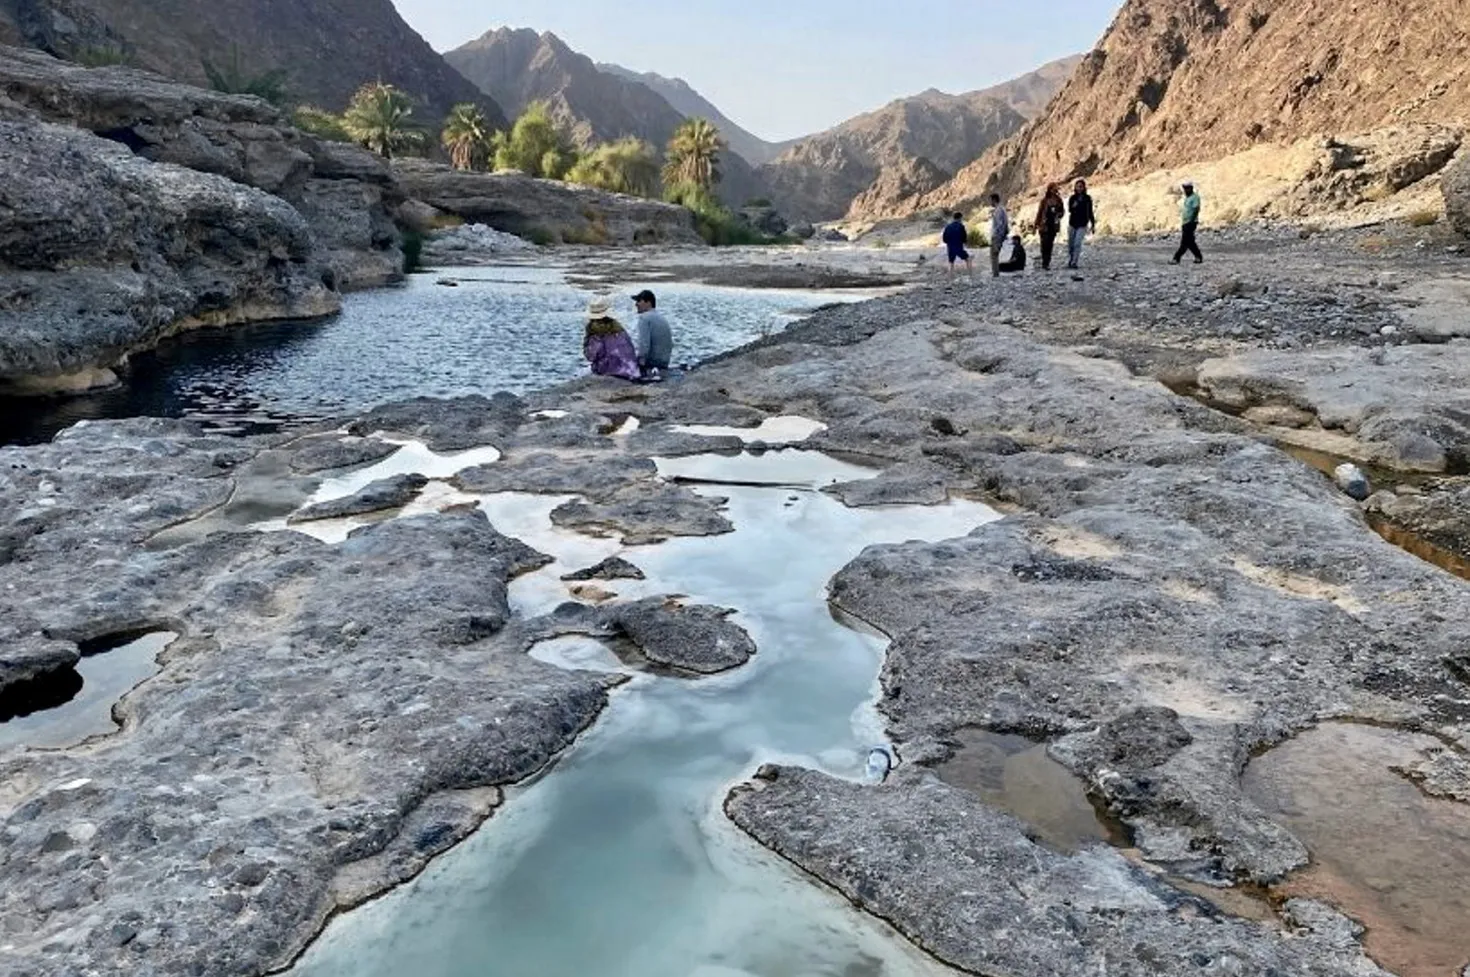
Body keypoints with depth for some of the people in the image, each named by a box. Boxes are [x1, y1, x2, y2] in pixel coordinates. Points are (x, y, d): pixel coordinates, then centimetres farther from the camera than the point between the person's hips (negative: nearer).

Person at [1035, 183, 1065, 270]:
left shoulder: (1059, 200, 7)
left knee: (1050, 244, 4)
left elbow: (1062, 211, 16)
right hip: (1045, 225, -3)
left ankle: (1047, 263, 10)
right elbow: (1039, 212, 0)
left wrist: (1059, 215, -7)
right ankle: (1045, 263, -7)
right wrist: (1036, 225, -1)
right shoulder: (1045, 200, -3)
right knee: (1045, 244, -9)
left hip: (1054, 225, 3)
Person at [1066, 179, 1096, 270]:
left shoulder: (1087, 199, 0)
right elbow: (1069, 210, -5)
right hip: (1072, 224, 2)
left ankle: (1075, 262, -14)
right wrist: (1073, 206, -27)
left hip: (1082, 225, -2)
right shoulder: (1072, 198, 3)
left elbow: (1090, 212, 5)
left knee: (1077, 244, -14)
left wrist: (1093, 225, 6)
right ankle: (1070, 261, 22)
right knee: (1070, 244, 7)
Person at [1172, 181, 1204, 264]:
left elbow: (1196, 210, -17)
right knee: (1190, 242, 11)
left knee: (1185, 242, -9)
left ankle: (1176, 258, -11)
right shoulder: (1187, 198, 17)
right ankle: (1199, 257, 17)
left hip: (1191, 223, -10)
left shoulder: (1195, 197, -10)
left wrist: (1191, 222, -23)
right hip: (1185, 223, 10)